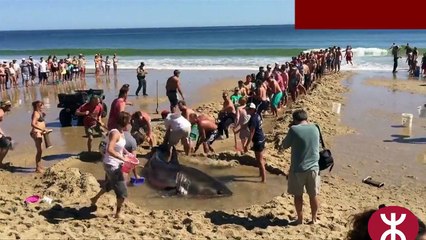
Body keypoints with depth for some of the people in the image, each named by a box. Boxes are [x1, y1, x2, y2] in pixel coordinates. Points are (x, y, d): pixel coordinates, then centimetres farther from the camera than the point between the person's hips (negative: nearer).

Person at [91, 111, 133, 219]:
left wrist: (126, 153, 6)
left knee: (109, 184, 31)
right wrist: (122, 158, -33)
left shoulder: (121, 133, 3)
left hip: (116, 164, 10)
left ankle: (95, 199, 52)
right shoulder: (115, 133, -25)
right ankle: (118, 213, 16)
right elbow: (110, 150, -36)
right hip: (112, 165, -10)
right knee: (122, 190, 1)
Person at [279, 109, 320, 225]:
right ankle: (314, 219, 27)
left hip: (298, 169, -3)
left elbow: (283, 146, -2)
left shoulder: (294, 129, -13)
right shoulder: (314, 128, 1)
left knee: (298, 195, 13)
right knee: (313, 195, 16)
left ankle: (300, 219, 23)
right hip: (313, 167, 3)